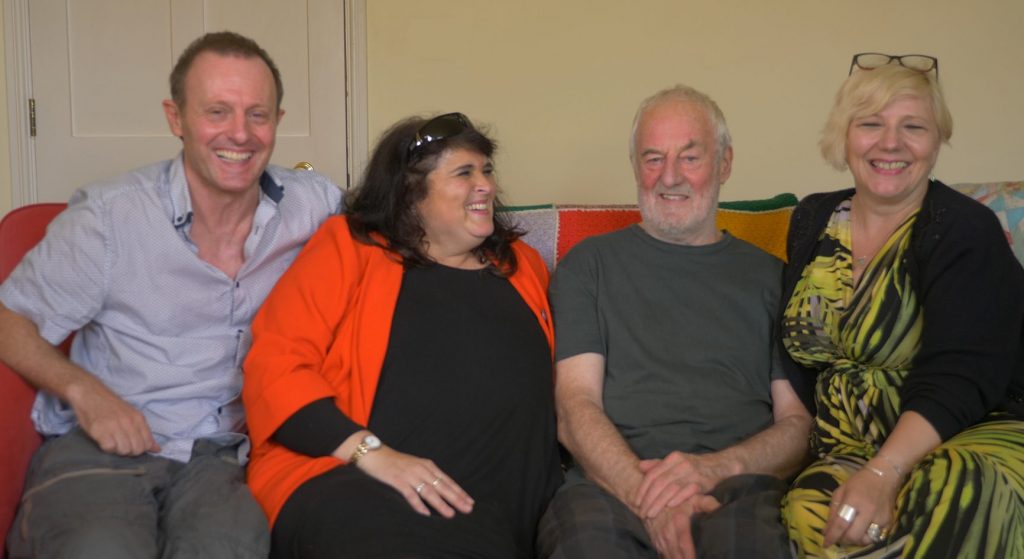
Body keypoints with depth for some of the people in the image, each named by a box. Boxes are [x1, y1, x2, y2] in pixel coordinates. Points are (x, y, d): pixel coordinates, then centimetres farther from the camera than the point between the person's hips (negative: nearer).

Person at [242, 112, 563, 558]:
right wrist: (371, 452, -15)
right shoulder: (349, 246, 7)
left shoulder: (523, 265, 21)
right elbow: (274, 365, -4)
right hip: (347, 482, -3)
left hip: (478, 506, 3)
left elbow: (542, 391, 29)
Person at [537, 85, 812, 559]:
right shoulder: (589, 264, 15)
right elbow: (575, 408, 4)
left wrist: (716, 467, -10)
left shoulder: (768, 276, 19)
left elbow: (799, 423, 12)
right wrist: (648, 496, -15)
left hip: (738, 488, 0)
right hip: (611, 485, 0)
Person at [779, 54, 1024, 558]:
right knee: (809, 511, -31)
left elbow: (958, 378, -18)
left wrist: (883, 473, -32)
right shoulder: (812, 220, 10)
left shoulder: (966, 232, -6)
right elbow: (796, 353, 13)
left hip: (962, 435, -3)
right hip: (843, 446, 3)